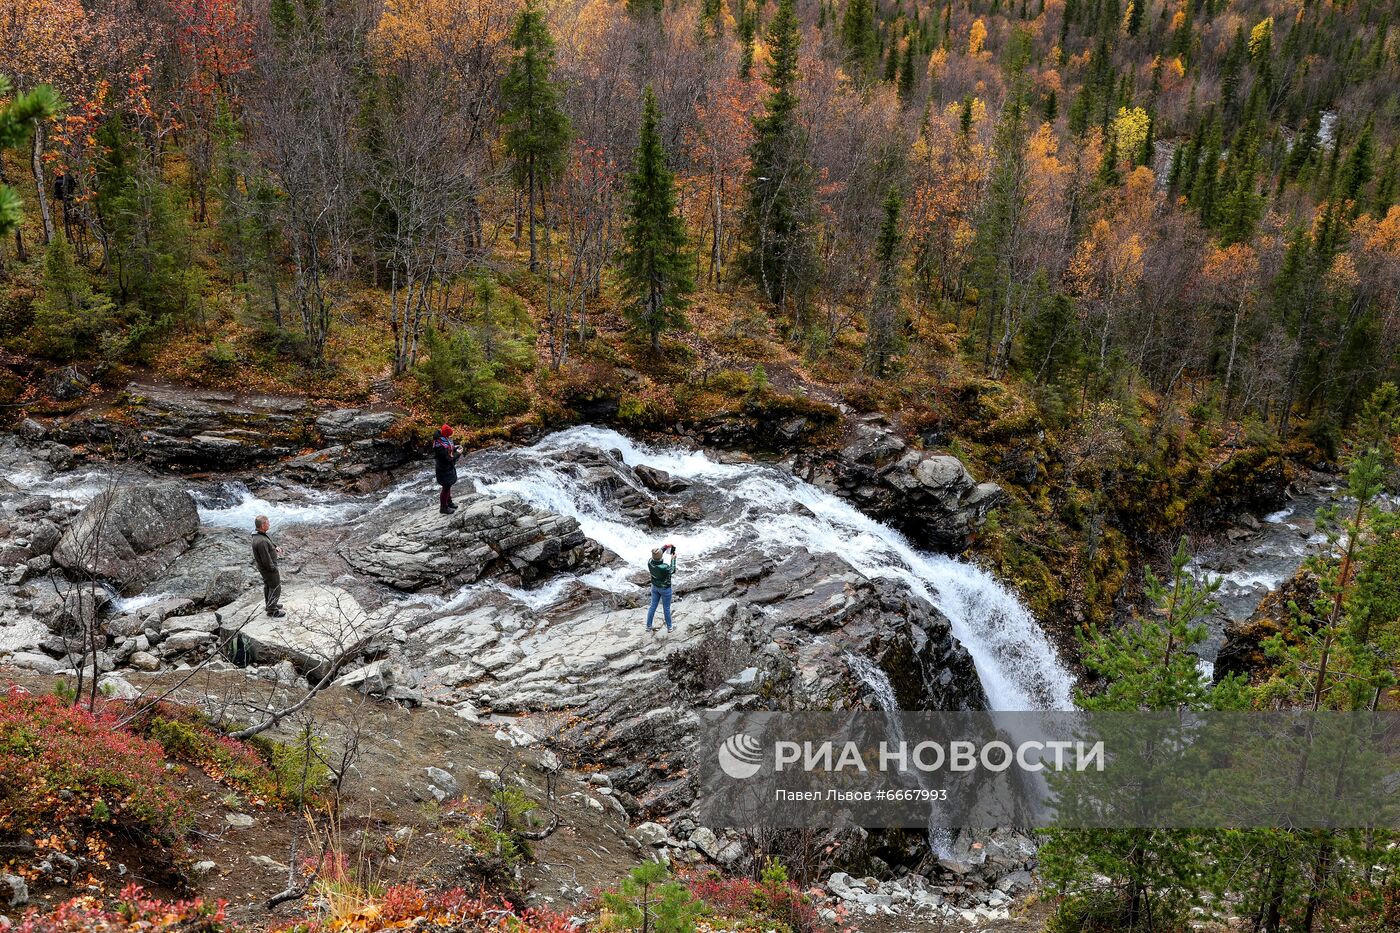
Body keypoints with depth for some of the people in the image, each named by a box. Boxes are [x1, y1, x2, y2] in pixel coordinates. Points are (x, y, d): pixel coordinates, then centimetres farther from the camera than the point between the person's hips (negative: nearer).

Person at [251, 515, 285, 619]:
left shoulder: (259, 534, -5)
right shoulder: (261, 541, -36)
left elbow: (269, 543, 17)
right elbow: (266, 560, -29)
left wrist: (275, 547, 0)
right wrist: (274, 569, -17)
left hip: (264, 567, 10)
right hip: (269, 568, -10)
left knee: (268, 586, 26)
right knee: (275, 588, 5)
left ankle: (270, 604, 45)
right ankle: (272, 611, 18)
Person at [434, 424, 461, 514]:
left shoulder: (443, 440, -4)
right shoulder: (440, 446, -34)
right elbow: (448, 459, -29)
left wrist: (453, 448, -5)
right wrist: (458, 454, -18)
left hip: (449, 468, 9)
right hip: (444, 470, -9)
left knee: (448, 486, 25)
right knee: (446, 488, 8)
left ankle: (448, 502, 44)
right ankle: (443, 507, 24)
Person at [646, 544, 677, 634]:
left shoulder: (649, 563, -25)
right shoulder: (664, 567, -40)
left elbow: (656, 558, 0)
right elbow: (672, 570, -16)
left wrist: (665, 547, 2)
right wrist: (673, 559, -5)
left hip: (655, 587, 4)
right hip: (665, 589, -4)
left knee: (653, 606, 21)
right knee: (666, 608, 17)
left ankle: (648, 626, 34)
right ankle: (669, 627, 36)